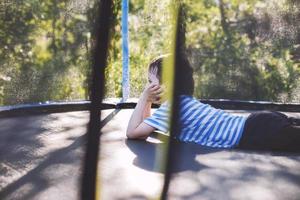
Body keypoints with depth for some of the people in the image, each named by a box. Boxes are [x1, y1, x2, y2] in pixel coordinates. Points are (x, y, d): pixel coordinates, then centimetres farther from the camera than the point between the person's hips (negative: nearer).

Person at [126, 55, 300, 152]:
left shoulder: (172, 106, -6)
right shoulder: (184, 100, 21)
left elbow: (132, 132, -9)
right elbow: (147, 124, 35)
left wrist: (144, 97, -1)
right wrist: (147, 101, 17)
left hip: (256, 133, -9)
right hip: (260, 123, 9)